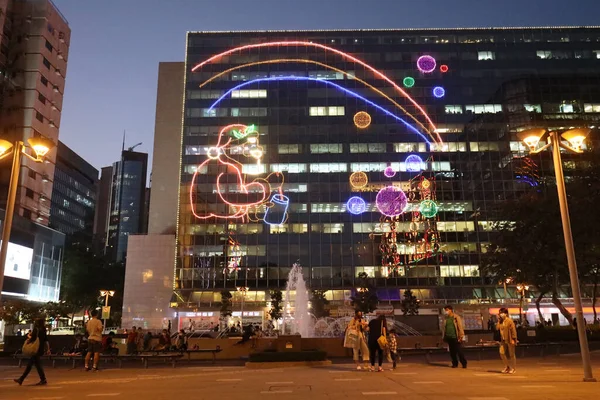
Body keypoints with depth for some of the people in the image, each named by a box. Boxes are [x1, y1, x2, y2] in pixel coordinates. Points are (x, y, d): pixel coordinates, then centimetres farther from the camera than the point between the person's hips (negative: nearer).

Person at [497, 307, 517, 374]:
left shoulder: (510, 321, -12)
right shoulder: (500, 321, 10)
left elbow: (513, 330, -13)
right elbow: (497, 328, 1)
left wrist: (513, 339, -17)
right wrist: (498, 320, 1)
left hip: (509, 340, -7)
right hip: (503, 340, 7)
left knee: (511, 354, 2)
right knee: (502, 353, 2)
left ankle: (512, 368, 15)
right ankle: (507, 366, 18)